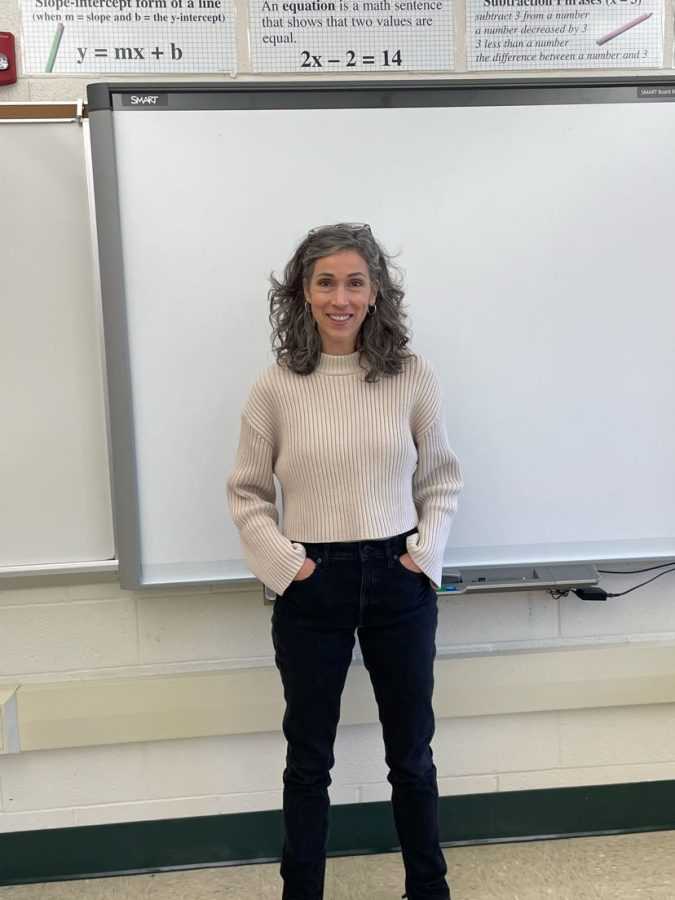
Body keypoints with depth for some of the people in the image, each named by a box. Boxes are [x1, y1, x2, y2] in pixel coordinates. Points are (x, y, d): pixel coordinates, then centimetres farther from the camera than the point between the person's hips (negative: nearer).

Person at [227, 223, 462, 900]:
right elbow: (246, 493, 1)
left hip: (400, 581, 1)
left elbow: (440, 479, 6)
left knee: (411, 752, 19)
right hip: (311, 587, -1)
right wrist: (282, 562, -9)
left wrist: (426, 551, -5)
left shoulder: (412, 378, -4)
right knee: (309, 759, 16)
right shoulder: (275, 387, -6)